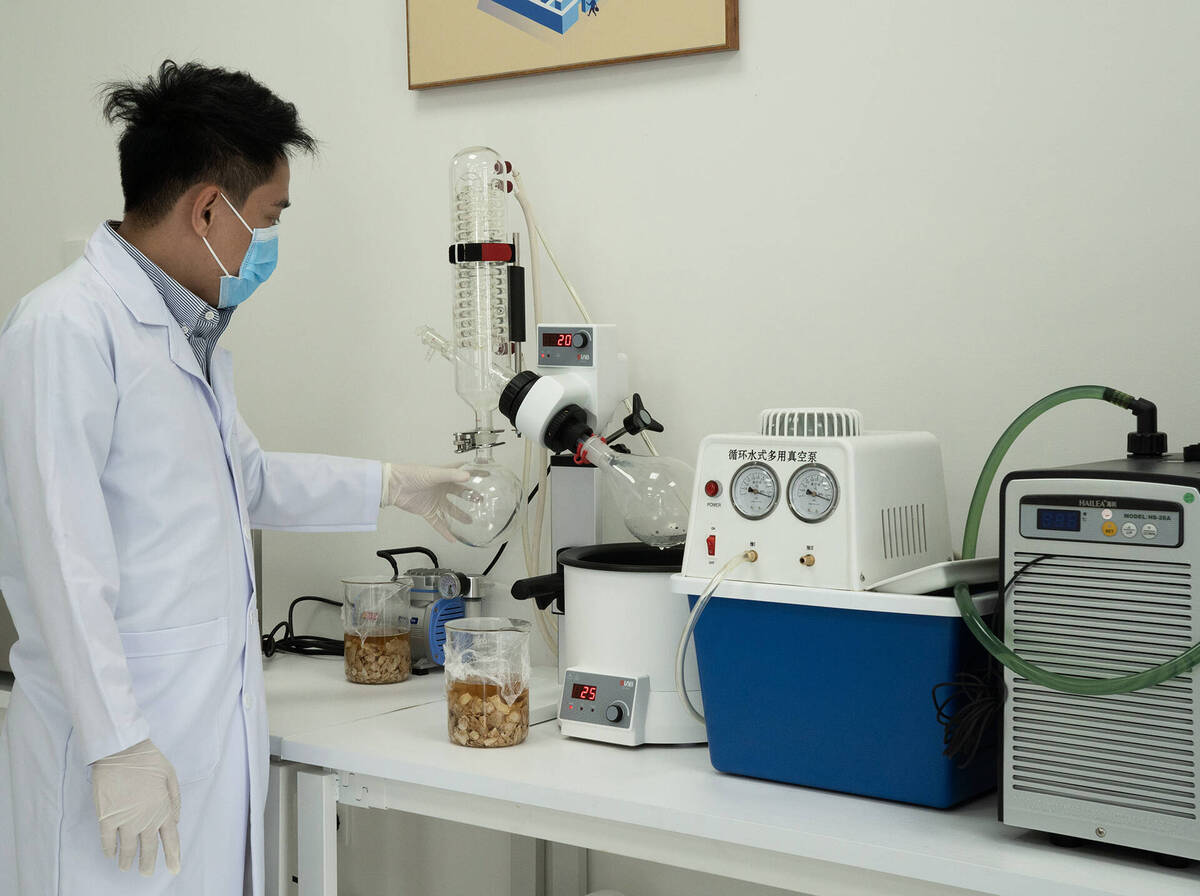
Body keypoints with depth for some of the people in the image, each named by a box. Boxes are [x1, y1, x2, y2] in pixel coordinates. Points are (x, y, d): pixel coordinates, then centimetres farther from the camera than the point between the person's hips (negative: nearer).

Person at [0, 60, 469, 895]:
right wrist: (116, 747, -19)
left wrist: (390, 485, 33)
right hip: (130, 752, -9)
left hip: (214, 731, 9)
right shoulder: (67, 328, -16)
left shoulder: (191, 329, 14)